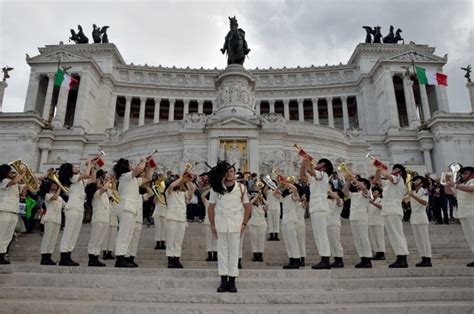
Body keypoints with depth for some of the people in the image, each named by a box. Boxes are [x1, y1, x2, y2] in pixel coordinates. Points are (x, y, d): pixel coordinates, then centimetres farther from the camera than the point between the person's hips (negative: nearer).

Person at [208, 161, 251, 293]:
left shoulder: (241, 188, 1)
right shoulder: (216, 188, 1)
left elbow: (247, 206, 6)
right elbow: (211, 207, 4)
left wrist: (244, 223, 0)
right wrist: (212, 224, -1)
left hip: (236, 224, 0)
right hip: (220, 223, 1)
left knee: (234, 251, 4)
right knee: (222, 251, 5)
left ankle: (232, 281, 12)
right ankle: (223, 281, 12)